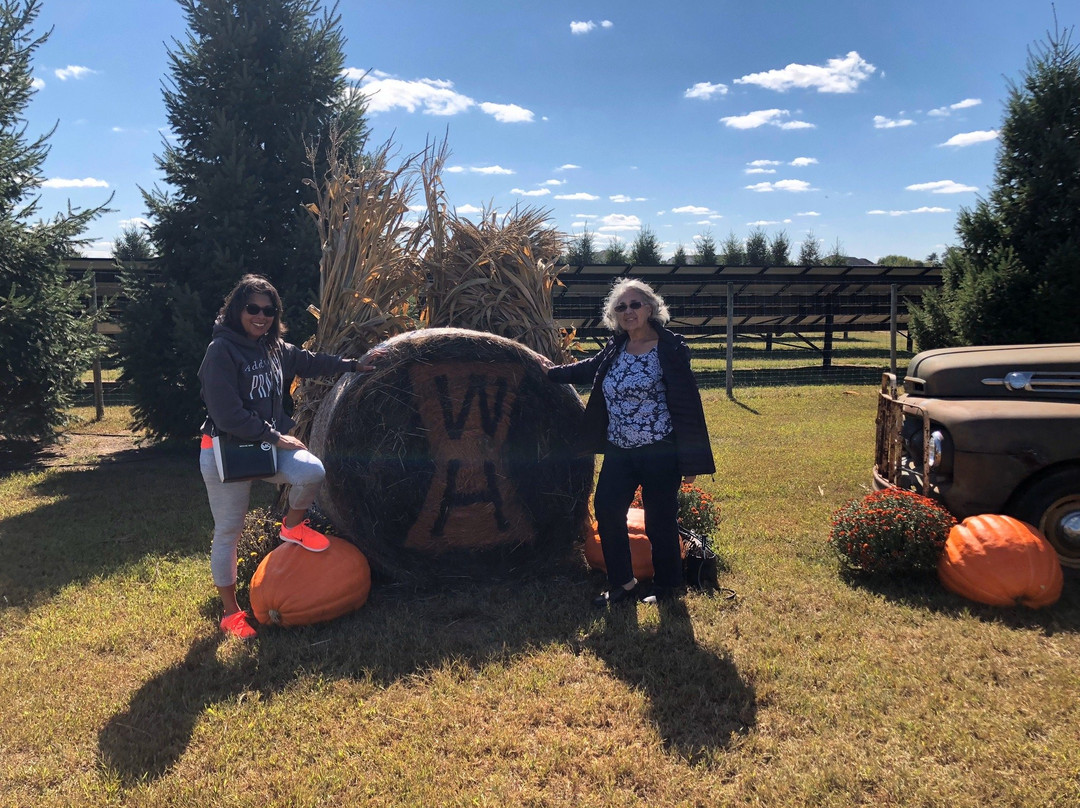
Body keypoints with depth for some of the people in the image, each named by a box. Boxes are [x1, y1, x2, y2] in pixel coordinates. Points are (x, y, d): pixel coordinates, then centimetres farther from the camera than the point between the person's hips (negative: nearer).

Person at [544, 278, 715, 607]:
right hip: (619, 451, 6)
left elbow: (688, 405, -11)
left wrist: (690, 461, -13)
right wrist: (551, 372, 38)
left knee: (660, 523, 3)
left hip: (660, 453, -6)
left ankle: (667, 587, 25)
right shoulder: (615, 349, 7)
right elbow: (587, 369, 29)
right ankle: (622, 585, 22)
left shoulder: (671, 349, -10)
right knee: (606, 510, 5)